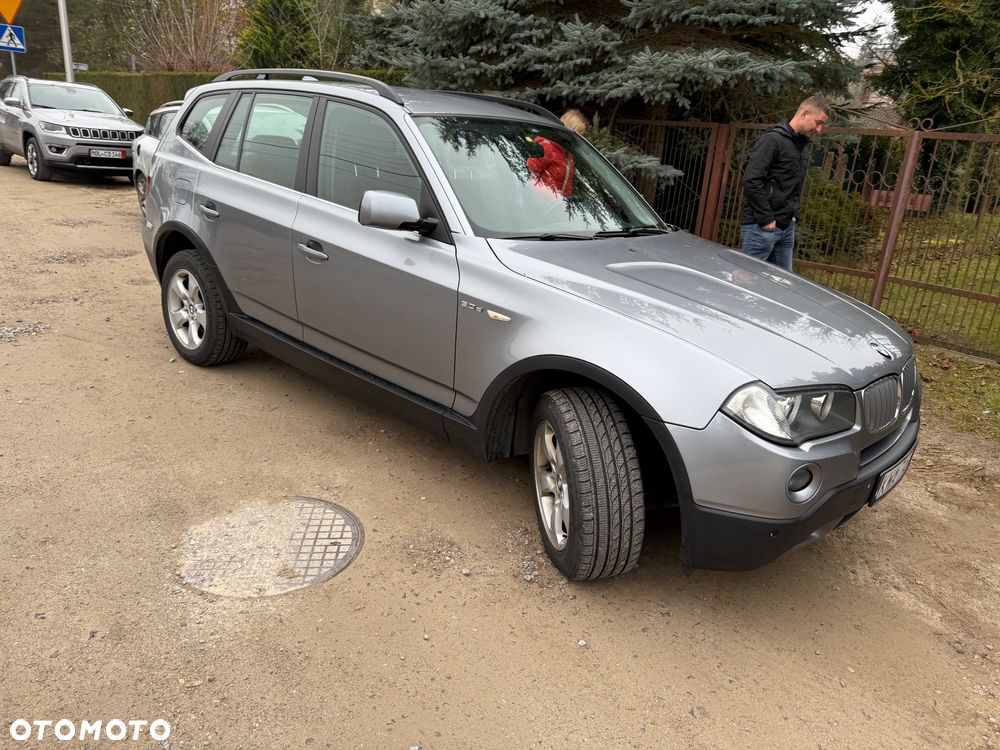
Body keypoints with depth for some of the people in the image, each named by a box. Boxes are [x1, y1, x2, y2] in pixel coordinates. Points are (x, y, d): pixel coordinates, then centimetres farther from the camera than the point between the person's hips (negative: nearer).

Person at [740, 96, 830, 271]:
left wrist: (794, 214, 9)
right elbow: (752, 180, -20)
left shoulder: (800, 145, 18)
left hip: (786, 228, 9)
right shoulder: (773, 139, -10)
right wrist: (766, 219, -18)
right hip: (762, 227, -9)